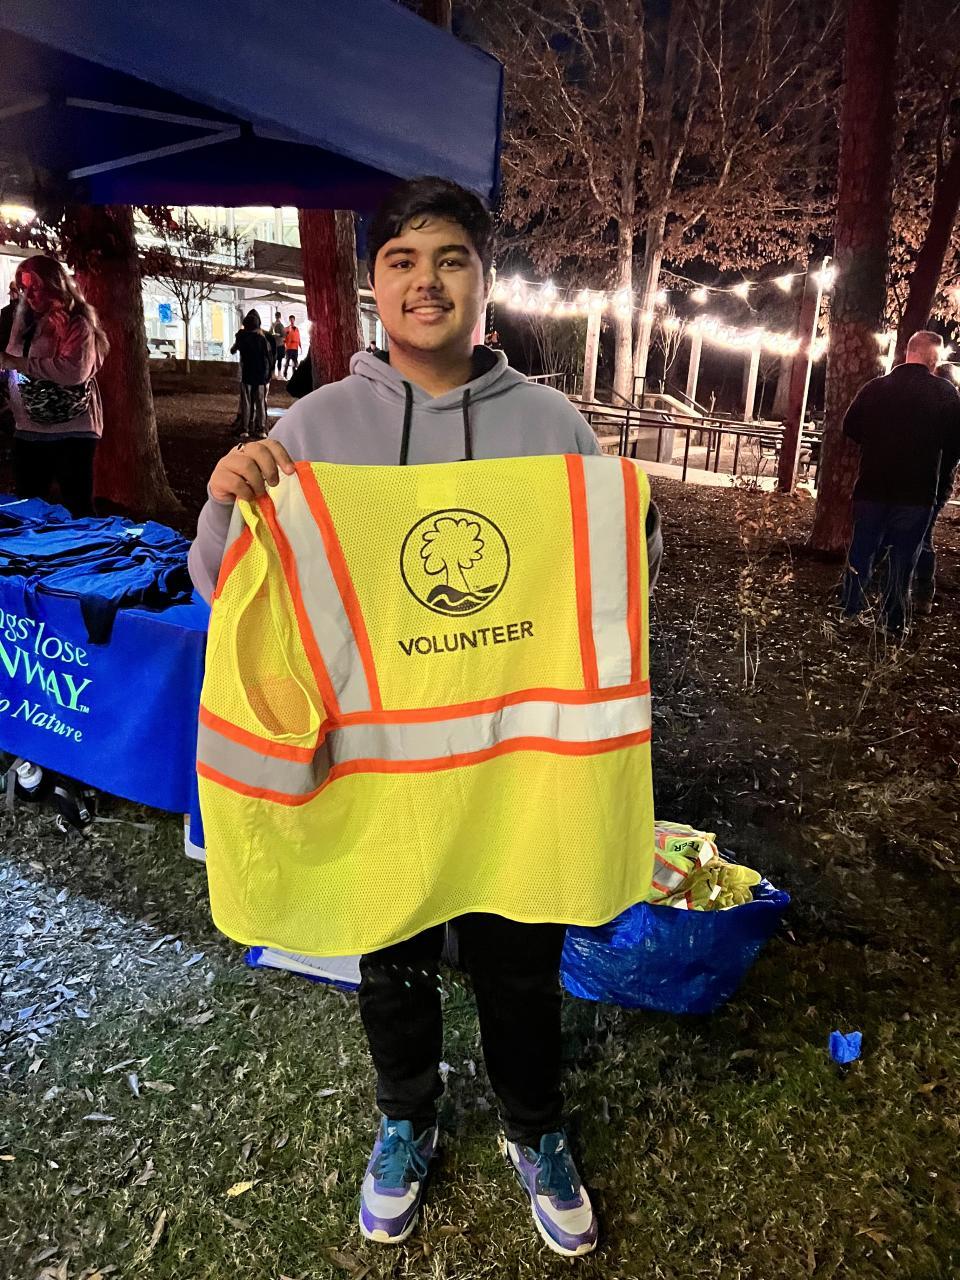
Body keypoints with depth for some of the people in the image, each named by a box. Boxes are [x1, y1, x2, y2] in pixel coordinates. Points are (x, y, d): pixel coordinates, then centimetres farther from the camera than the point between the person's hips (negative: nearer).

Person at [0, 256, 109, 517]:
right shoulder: (26, 321, 15)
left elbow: (75, 369, -24)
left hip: (71, 430, -7)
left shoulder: (77, 323, -7)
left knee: (77, 508, -1)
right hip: (28, 429, 7)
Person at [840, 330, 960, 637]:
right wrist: (926, 443, 13)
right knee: (903, 558, 6)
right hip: (917, 492, -2)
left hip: (872, 487, 2)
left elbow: (850, 428, 5)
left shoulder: (875, 388, -2)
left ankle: (849, 612, 16)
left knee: (861, 551, 12)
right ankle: (894, 625, 11)